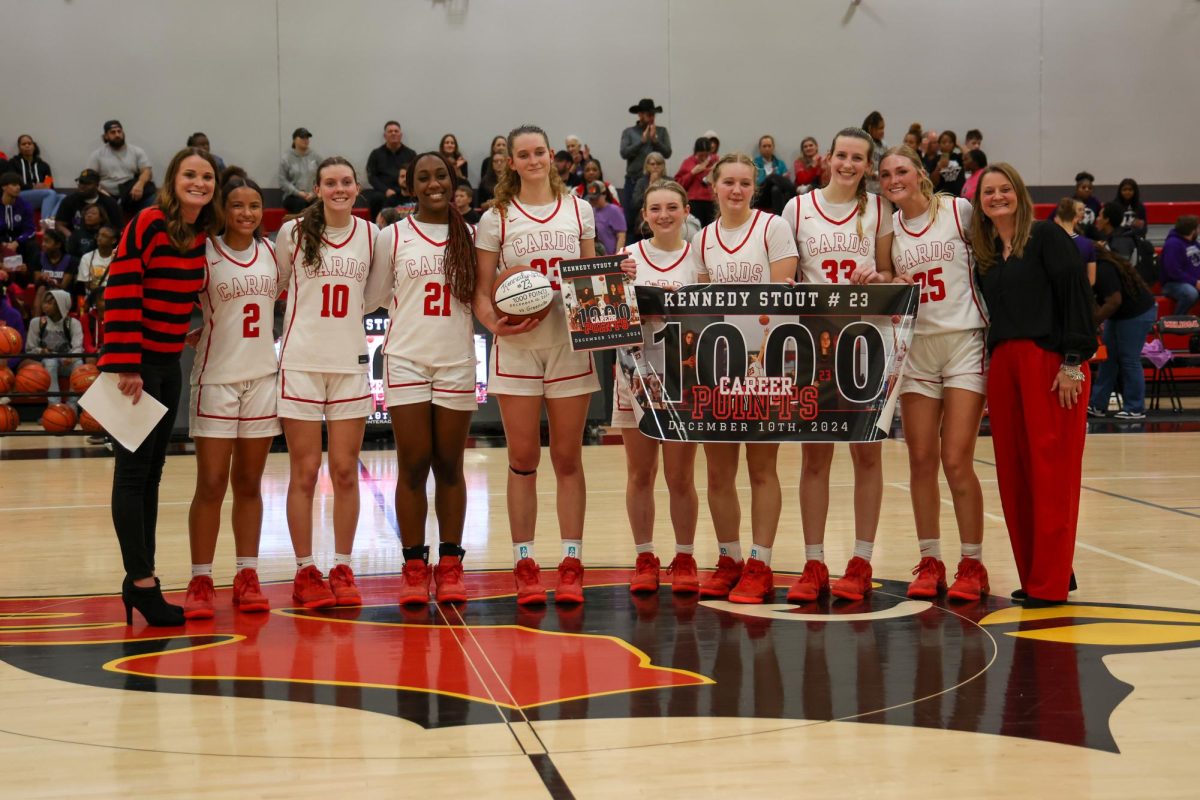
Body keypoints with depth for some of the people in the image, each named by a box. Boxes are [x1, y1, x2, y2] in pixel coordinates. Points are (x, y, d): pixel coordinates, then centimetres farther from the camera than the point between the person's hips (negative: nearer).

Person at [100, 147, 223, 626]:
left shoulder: (201, 234, 8)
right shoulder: (148, 224, -14)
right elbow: (120, 292, -18)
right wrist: (126, 365, -21)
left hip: (168, 364, 8)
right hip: (133, 363, -8)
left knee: (151, 472, 11)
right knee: (133, 470, -4)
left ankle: (140, 581, 18)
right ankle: (142, 582, -1)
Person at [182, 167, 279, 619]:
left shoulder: (271, 252, 6)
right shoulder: (205, 254, -6)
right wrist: (196, 333, -18)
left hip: (263, 376, 4)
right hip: (216, 378, -4)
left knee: (249, 483, 9)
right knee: (211, 484, -3)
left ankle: (246, 577, 14)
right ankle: (200, 582, 4)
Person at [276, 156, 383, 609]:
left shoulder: (371, 235, 4)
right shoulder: (293, 232, -3)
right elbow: (275, 284, 7)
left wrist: (345, 311, 1)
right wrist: (311, 309, -2)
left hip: (350, 364, 2)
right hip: (301, 363, -2)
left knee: (346, 473, 4)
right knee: (305, 474, 1)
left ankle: (343, 570, 13)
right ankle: (305, 572, 9)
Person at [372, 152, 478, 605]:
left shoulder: (470, 236, 5)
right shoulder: (393, 237, 2)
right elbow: (374, 296, 8)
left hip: (457, 361, 1)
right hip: (406, 360, -1)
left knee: (449, 466, 5)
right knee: (413, 467, -1)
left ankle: (450, 566, 11)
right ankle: (414, 567, 6)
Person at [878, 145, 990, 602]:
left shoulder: (960, 211, -2)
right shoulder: (888, 228, 8)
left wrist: (998, 329, -3)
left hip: (965, 342, -4)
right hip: (915, 346, 4)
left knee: (957, 461, -8)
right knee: (921, 461, 2)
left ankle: (972, 565, 4)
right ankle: (929, 563, 12)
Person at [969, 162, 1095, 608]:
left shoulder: (1046, 237, -2)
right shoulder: (984, 255, 16)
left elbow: (1077, 296, -9)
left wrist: (1074, 361, -15)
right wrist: (984, 375, 10)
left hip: (1050, 364, -6)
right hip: (1002, 366, 6)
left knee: (1051, 470, -4)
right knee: (1014, 472, 6)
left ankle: (1051, 582, 0)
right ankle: (1032, 572, 15)